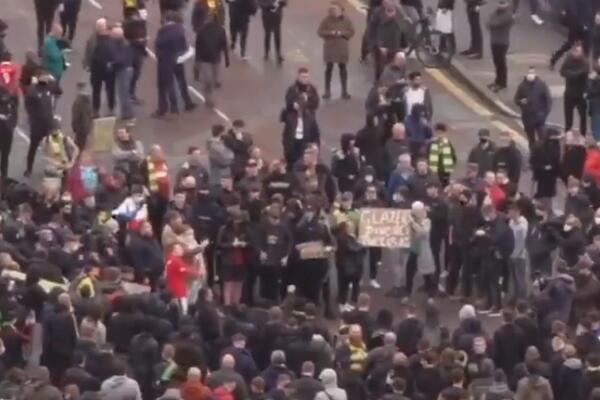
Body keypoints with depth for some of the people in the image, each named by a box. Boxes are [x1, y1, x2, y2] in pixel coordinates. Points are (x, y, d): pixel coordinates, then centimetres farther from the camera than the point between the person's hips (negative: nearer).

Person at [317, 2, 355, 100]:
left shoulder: (346, 20, -3)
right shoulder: (327, 20, -6)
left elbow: (351, 32, -3)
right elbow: (320, 32, -6)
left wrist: (342, 33, -20)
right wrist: (330, 33, -23)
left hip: (342, 48, 1)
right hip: (330, 47, -1)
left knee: (343, 68, 7)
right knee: (328, 68, 3)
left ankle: (344, 91, 16)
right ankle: (327, 91, 14)